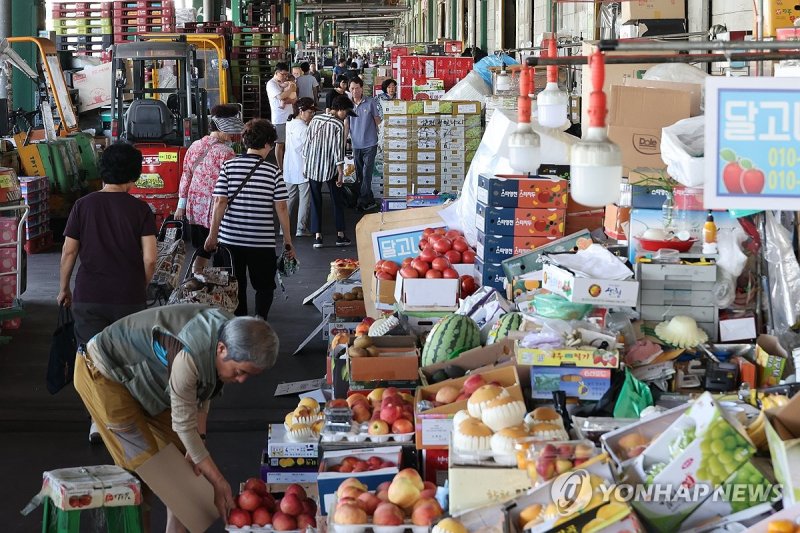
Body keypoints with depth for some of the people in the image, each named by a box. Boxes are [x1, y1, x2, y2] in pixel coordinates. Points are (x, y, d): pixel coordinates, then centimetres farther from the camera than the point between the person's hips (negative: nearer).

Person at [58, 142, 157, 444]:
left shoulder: (83, 205, -1)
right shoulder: (140, 210, -4)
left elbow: (69, 252, 0)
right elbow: (149, 258, -8)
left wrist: (63, 289, 13)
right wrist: (141, 287, 10)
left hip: (89, 295, 0)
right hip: (130, 297, 0)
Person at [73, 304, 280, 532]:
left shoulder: (226, 331, -14)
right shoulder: (188, 356, -40)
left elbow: (202, 391, 0)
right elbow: (183, 423, -31)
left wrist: (198, 441, -12)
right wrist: (219, 483, -25)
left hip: (140, 376, 8)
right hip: (103, 375, -8)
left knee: (182, 455, 4)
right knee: (144, 464, -12)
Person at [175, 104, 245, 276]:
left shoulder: (195, 146, 7)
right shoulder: (225, 152, -15)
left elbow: (185, 176, 12)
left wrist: (181, 204, 19)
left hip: (194, 208, 7)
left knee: (202, 249, 16)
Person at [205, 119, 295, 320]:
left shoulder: (229, 166, -2)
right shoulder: (273, 171, -5)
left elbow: (219, 202, -6)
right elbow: (281, 208, -6)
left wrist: (212, 234, 0)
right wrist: (288, 241, 2)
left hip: (230, 239, 2)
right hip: (262, 241, -2)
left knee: (236, 287, 17)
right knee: (264, 286, 11)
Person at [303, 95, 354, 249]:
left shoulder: (315, 119, 3)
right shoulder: (339, 125, -12)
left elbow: (307, 142, 6)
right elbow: (338, 151, -14)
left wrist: (305, 164, 16)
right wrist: (341, 173, -10)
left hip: (313, 167, 4)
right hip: (330, 168, -4)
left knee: (316, 201, 8)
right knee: (337, 201, 10)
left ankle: (317, 236, 5)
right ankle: (340, 235, 13)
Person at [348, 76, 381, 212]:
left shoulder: (371, 102, -6)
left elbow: (378, 121, 2)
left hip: (369, 144, -4)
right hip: (356, 144, 4)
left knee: (366, 174, -5)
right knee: (359, 174, 11)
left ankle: (362, 201, 1)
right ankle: (369, 200, 23)